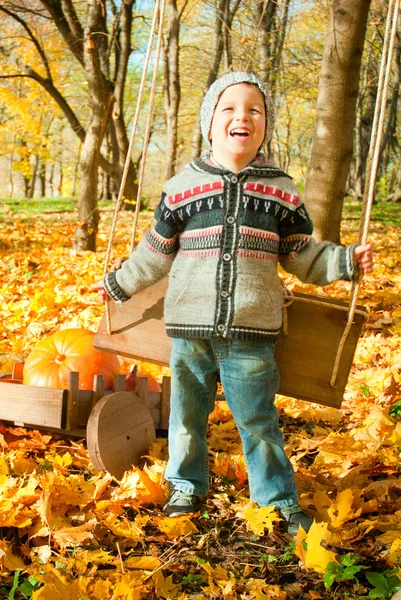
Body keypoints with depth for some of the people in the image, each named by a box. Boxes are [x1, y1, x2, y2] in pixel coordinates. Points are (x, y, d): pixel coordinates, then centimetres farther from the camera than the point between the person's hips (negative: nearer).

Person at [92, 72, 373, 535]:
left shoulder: (281, 191, 4)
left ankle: (279, 498, 22)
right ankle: (186, 486, 33)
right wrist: (119, 284, 18)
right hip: (191, 327, 1)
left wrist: (346, 261, -2)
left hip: (251, 331, -1)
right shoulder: (183, 186, 2)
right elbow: (156, 252, 13)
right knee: (187, 412, 13)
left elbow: (302, 254, 10)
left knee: (258, 419, 6)